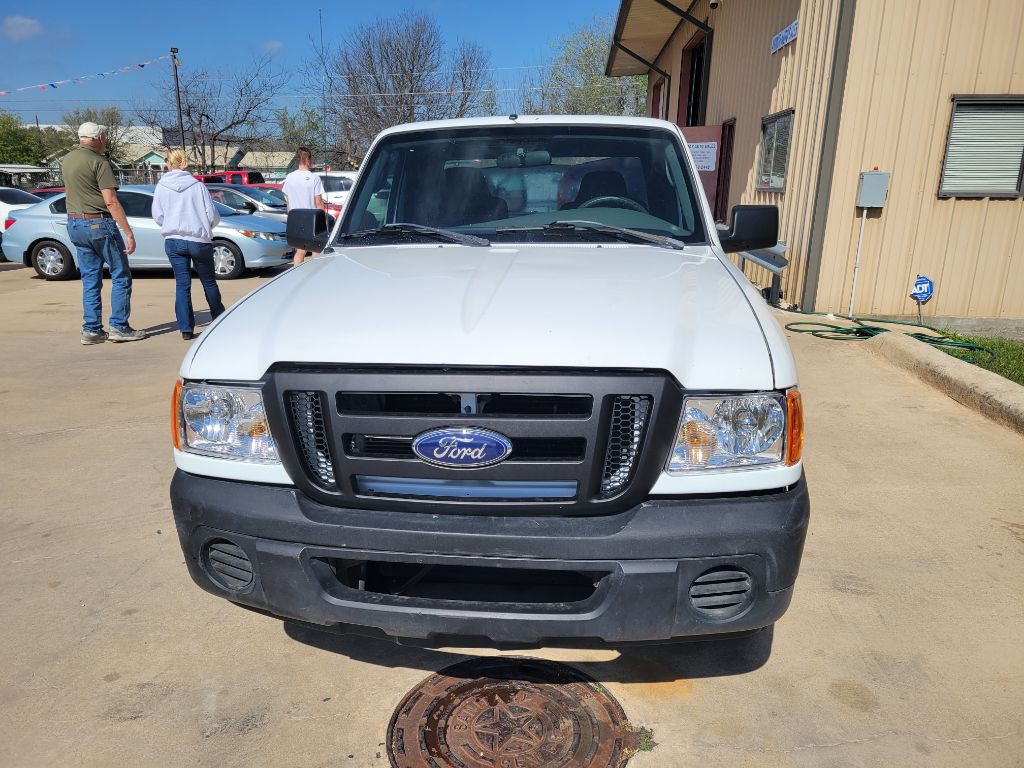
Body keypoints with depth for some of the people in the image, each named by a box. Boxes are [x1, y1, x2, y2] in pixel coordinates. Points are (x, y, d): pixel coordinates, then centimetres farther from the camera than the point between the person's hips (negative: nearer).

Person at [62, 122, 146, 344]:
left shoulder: (66, 160, 12)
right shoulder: (99, 162, -12)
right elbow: (111, 202, -19)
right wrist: (128, 232, -20)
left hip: (74, 224, 8)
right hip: (98, 223, -8)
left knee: (90, 279, 10)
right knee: (121, 275, 1)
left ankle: (91, 330, 9)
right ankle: (119, 327, -1)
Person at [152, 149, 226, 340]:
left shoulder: (161, 186, 1)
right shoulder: (198, 185, -4)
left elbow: (157, 216, 3)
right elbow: (212, 215, -4)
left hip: (173, 241, 1)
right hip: (199, 240, -1)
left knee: (182, 284, 4)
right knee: (209, 282, 14)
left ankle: (186, 329, 1)